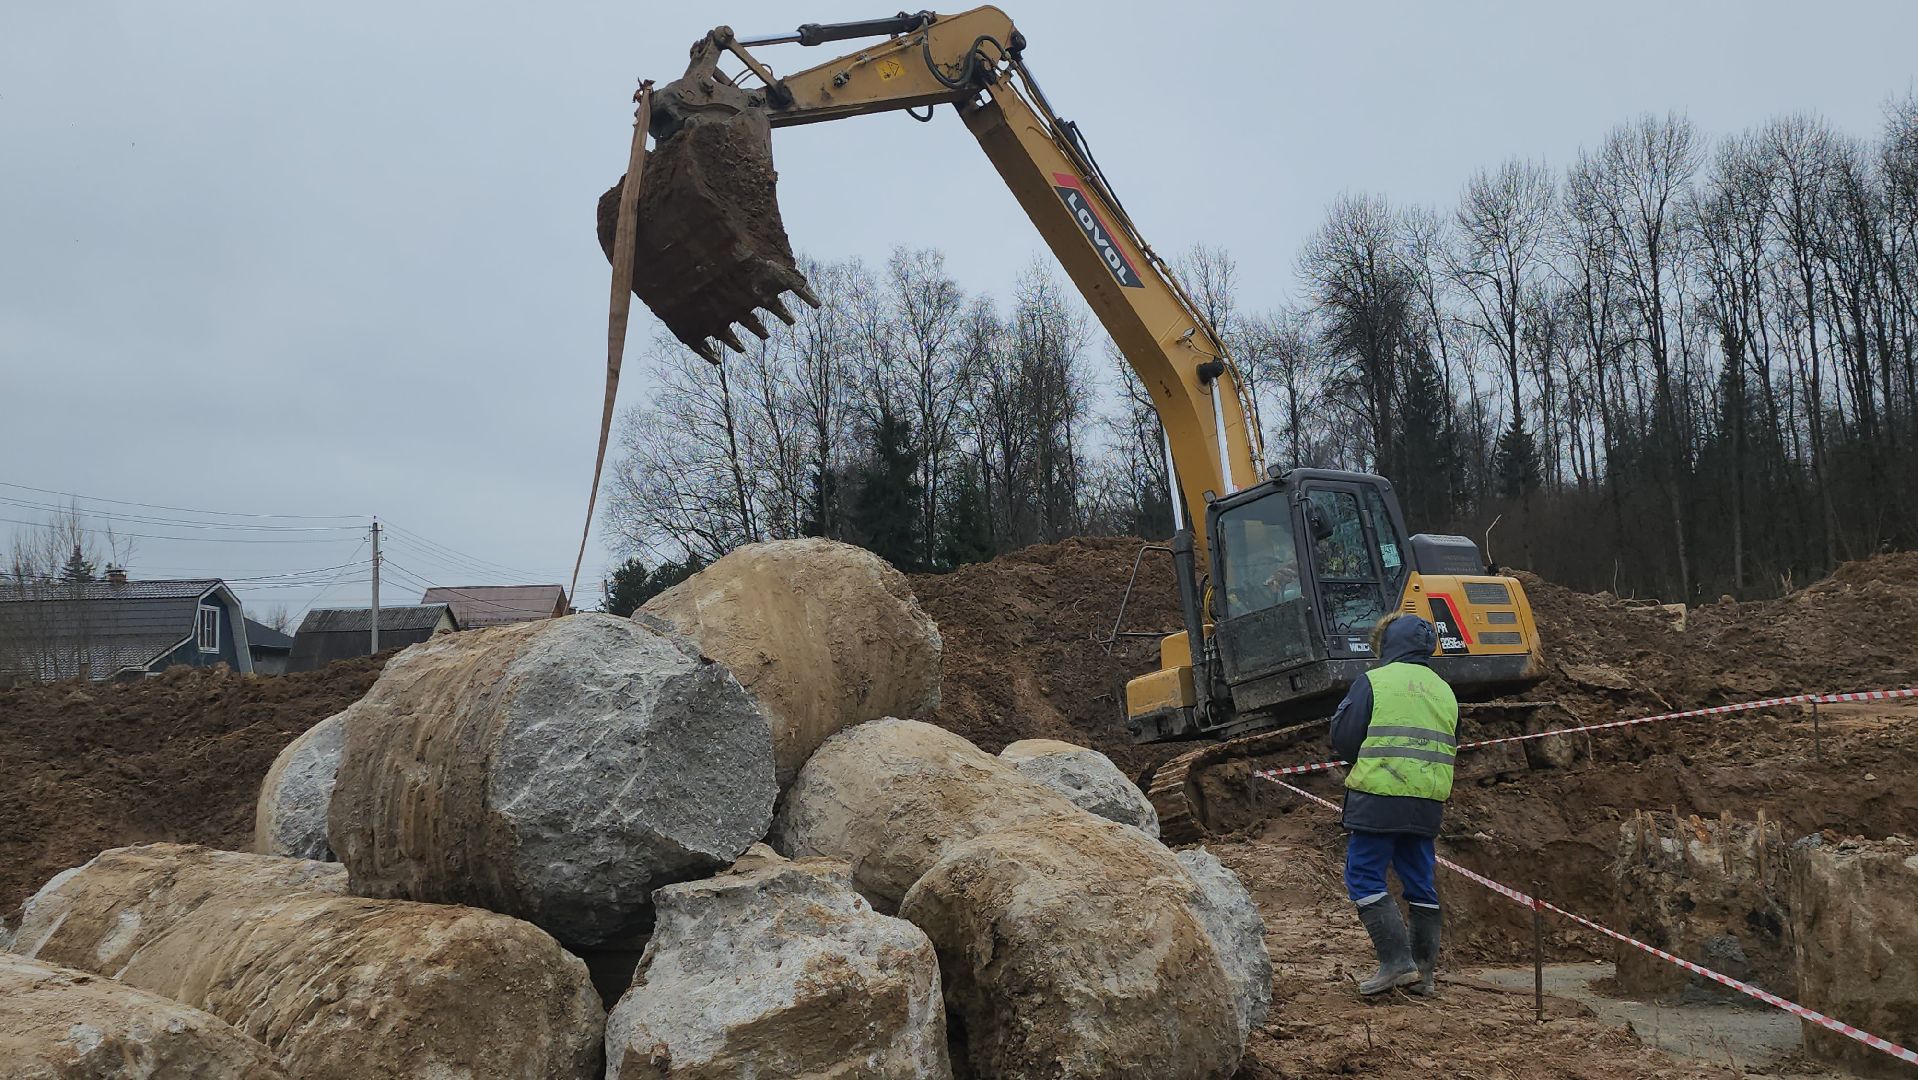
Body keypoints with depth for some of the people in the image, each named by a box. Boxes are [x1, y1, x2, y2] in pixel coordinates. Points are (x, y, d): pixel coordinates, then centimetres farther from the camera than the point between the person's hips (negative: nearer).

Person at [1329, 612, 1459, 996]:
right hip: (1428, 803, 6)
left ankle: (1396, 961, -9)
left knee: (1364, 877, 0)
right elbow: (1450, 748, 21)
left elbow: (1342, 737, -6)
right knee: (1420, 883, 13)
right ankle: (1424, 971, 17)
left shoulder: (1372, 681, -5)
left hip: (1378, 797, -6)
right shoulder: (1444, 691, 15)